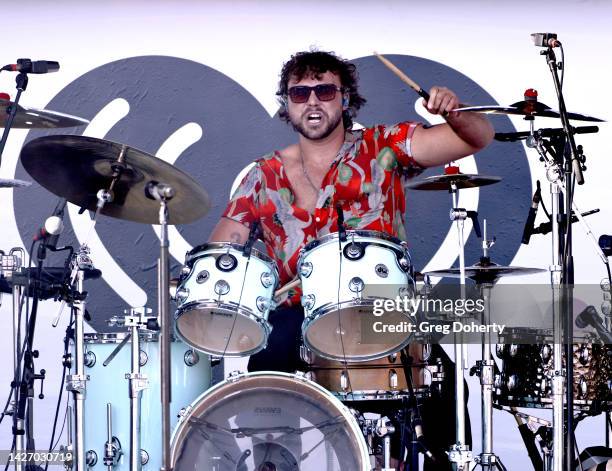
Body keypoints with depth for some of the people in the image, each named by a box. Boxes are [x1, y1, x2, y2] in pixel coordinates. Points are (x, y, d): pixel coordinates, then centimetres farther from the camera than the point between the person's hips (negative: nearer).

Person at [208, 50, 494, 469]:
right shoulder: (266, 176, 13)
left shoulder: (383, 149, 7)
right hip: (299, 314, 1)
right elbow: (219, 251, 11)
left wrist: (454, 112, -21)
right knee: (265, 356, -30)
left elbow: (478, 137, 1)